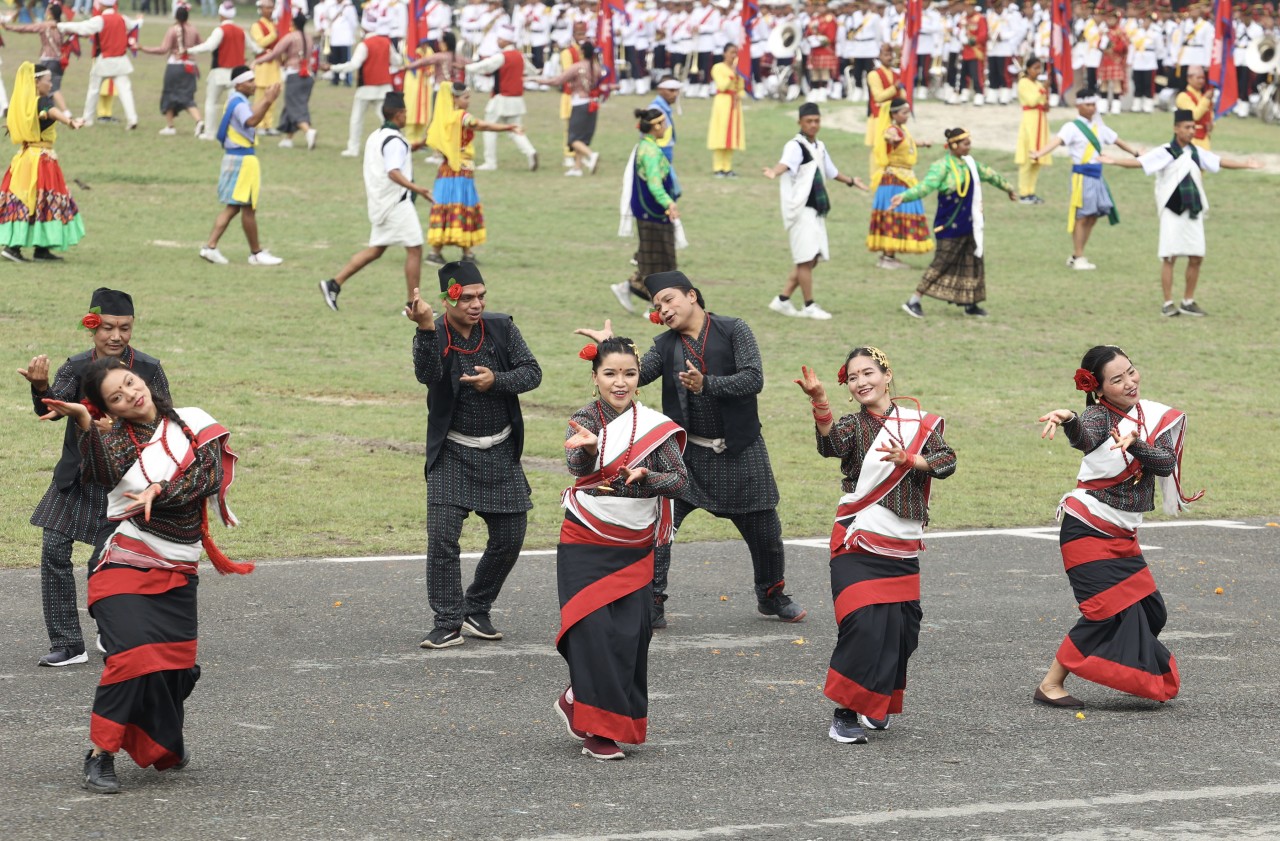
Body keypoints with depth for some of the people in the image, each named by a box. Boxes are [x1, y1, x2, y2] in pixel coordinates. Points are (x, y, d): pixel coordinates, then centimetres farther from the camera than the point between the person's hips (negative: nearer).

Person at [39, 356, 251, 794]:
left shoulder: (193, 425, 5)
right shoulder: (118, 439, -1)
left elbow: (208, 476, -9)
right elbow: (104, 473, -23)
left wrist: (160, 491, -22)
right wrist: (83, 421, -32)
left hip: (178, 571, 3)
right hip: (124, 562, -3)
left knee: (176, 663, 4)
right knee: (134, 656, -20)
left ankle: (164, 745, 32)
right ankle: (100, 755, -12)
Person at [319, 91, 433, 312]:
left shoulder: (375, 137, 13)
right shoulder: (395, 141, -15)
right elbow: (394, 172, -28)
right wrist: (417, 189, -38)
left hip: (380, 201, 9)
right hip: (397, 202, -9)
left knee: (375, 250, 14)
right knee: (415, 248, -2)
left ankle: (334, 284, 8)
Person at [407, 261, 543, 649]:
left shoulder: (502, 328, -2)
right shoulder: (433, 336, -10)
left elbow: (532, 373, -3)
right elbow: (426, 375, -29)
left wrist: (496, 380, -21)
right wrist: (427, 329, -43)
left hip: (501, 453, 3)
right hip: (452, 454, -3)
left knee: (509, 538, 6)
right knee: (442, 537, -13)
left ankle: (476, 610, 24)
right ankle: (448, 623, -5)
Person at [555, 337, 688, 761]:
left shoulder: (653, 425, 0)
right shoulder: (586, 419, -7)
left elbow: (679, 478, -6)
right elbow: (578, 465, -26)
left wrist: (645, 478, -27)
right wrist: (588, 447, -49)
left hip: (635, 548, 3)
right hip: (585, 545, -3)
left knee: (629, 637, -1)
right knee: (594, 632, -10)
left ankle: (577, 700, 22)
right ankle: (598, 730, -2)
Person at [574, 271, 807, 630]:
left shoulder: (733, 330, -4)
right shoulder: (666, 345, 4)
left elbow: (753, 379, -14)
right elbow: (637, 374, -12)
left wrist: (706, 384, -25)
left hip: (740, 452, -1)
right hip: (687, 451, 1)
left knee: (764, 530, 10)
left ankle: (772, 596, 33)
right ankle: (651, 604, -6)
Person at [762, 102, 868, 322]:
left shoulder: (819, 147, 16)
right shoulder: (795, 146, -12)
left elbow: (831, 171, 34)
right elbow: (785, 163, -34)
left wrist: (851, 181, 49)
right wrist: (774, 172, -56)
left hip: (816, 209, 9)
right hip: (800, 209, -9)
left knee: (812, 259, 9)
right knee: (806, 258, -8)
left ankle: (783, 299, 16)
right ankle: (809, 306, -1)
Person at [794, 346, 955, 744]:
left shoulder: (919, 422, 7)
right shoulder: (853, 425, -1)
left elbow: (947, 462, -5)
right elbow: (831, 444, -24)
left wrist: (909, 460, -22)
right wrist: (819, 401, -40)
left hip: (903, 547, 3)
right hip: (858, 546, -3)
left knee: (902, 629, 5)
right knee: (862, 626, -15)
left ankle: (876, 703, 26)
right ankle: (845, 713, -8)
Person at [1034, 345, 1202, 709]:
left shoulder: (1153, 417, 3)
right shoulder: (1100, 415, -16)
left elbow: (1167, 463, -10)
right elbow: (1084, 439, -40)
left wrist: (1134, 443, -29)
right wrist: (1068, 420, -64)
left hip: (1123, 535, 7)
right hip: (1088, 529, -7)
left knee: (1149, 611, 11)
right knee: (1108, 611, -14)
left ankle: (1145, 680, 34)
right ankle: (1050, 685, -6)